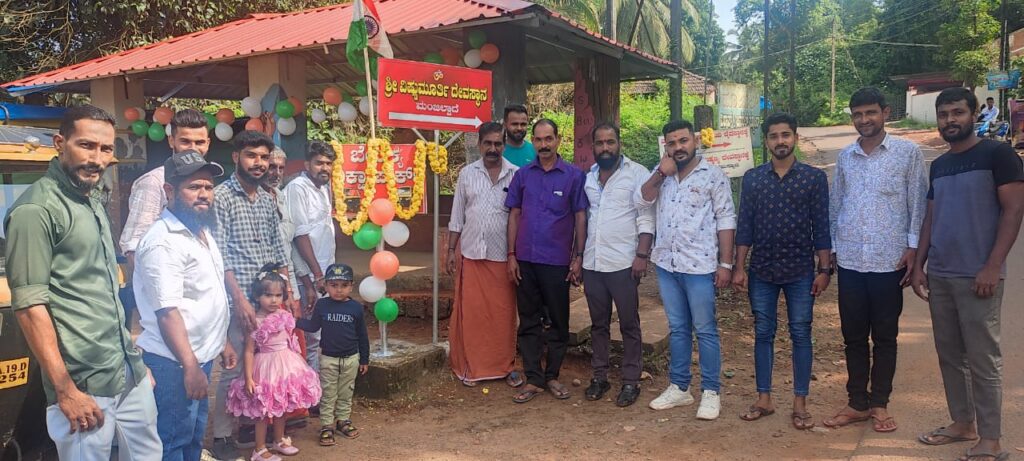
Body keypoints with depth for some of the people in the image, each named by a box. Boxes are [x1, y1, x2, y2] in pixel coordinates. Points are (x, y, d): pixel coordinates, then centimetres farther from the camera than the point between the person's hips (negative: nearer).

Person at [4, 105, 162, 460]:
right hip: (85, 383, -8)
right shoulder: (35, 210, -12)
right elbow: (29, 306, -16)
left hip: (131, 372, 8)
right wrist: (65, 390, -18)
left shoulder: (93, 205, 13)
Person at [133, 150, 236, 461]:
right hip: (174, 362, -9)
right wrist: (190, 367, -26)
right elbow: (168, 312, -25)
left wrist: (223, 342, 20)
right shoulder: (164, 241, -20)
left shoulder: (202, 231, 10)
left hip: (200, 355, 9)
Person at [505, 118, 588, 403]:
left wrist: (578, 257, -5)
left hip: (557, 261, -2)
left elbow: (580, 217, 1)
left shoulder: (574, 176, -1)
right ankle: (534, 379, 16)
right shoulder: (522, 175, 6)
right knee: (529, 321, 7)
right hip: (525, 260, 2)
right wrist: (511, 255, 2)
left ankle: (552, 376, 22)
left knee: (558, 321, 7)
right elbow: (514, 215, 8)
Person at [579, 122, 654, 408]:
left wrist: (642, 255, -15)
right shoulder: (588, 177, 12)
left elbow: (646, 218, -8)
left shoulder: (637, 173, -5)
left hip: (623, 263, -5)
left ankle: (631, 381, 13)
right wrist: (579, 255, 13)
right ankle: (599, 376, 23)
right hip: (592, 263, 5)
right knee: (598, 324, 13)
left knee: (629, 325, 4)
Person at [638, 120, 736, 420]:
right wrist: (660, 174, -12)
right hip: (666, 264, 5)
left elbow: (726, 221, -7)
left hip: (699, 266, -5)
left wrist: (725, 263, -11)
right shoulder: (661, 172, 10)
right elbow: (642, 201, 0)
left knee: (705, 330, 3)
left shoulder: (713, 175, -6)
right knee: (677, 329, 14)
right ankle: (679, 387, 24)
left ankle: (711, 392, 14)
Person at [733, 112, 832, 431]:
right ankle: (764, 399, 19)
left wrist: (825, 269, -5)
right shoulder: (752, 178, 4)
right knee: (763, 333, 8)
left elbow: (821, 227, -1)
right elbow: (744, 226, 4)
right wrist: (739, 267, 0)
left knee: (801, 335, 5)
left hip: (800, 271, -2)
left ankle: (800, 403, 15)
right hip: (762, 271, 2)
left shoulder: (814, 177, -1)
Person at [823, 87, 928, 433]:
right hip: (850, 261, 3)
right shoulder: (845, 157, 9)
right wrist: (832, 248, 11)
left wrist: (913, 247, -8)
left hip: (889, 261, -3)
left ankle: (879, 404, 20)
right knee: (854, 336, 9)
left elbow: (918, 204, -1)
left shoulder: (907, 153, -1)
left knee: (884, 337, 7)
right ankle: (857, 403, 20)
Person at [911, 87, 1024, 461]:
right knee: (949, 355, 12)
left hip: (977, 276, -7)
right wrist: (919, 265, 10)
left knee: (982, 359, -2)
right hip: (939, 275, 7)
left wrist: (992, 267, -17)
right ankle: (963, 423, 25)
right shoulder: (938, 166, 14)